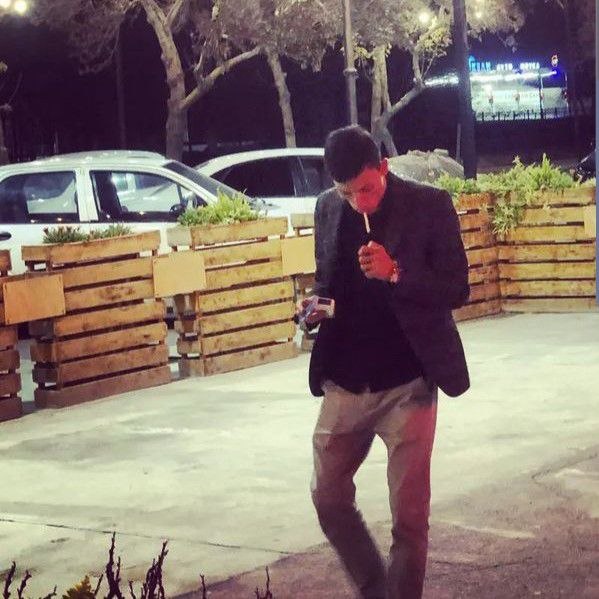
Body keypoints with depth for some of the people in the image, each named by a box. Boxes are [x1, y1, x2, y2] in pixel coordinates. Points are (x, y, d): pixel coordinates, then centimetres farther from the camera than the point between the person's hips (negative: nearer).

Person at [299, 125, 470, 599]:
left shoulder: (430, 206, -9)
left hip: (407, 384, -4)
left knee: (409, 514, 0)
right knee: (329, 498, 12)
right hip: (345, 382, 5)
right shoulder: (328, 209, 5)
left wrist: (395, 273, -25)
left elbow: (457, 290, -10)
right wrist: (315, 304, -5)